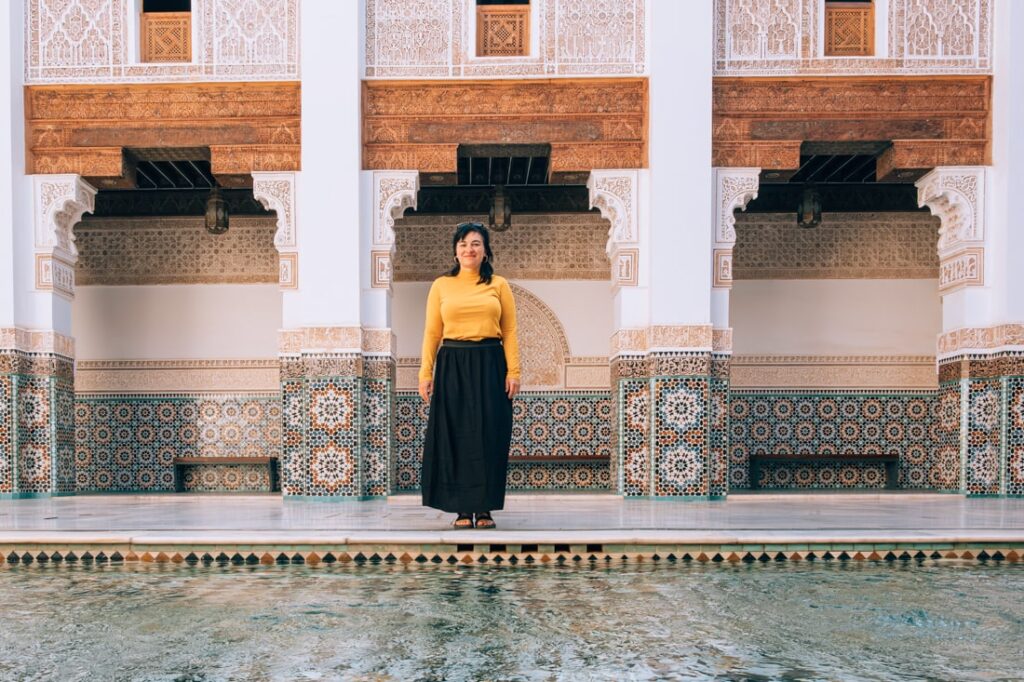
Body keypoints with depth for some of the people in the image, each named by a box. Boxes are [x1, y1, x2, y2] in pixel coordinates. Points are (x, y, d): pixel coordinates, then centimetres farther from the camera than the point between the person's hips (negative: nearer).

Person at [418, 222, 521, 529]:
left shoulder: (499, 285, 8)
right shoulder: (441, 285, 8)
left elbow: (509, 332, 4)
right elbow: (432, 332, 5)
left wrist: (513, 370, -5)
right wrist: (425, 372, -4)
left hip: (490, 366, 0)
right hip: (452, 366, 0)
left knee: (489, 437, 1)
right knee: (455, 435, 1)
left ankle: (484, 509, 9)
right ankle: (463, 509, 10)